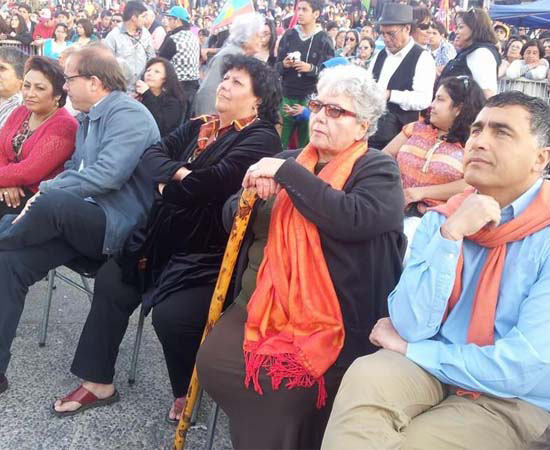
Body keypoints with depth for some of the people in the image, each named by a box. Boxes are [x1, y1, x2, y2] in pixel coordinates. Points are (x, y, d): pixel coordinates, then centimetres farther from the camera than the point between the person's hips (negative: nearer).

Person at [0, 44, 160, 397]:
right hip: (81, 220, 9)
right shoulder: (89, 118, 18)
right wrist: (44, 195, 1)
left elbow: (107, 175, -25)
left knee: (54, 202, -34)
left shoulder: (128, 114, -12)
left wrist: (46, 192, -16)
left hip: (117, 226, -9)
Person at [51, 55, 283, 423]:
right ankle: (98, 380, 24)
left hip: (211, 251, -9)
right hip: (167, 236, 9)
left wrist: (169, 186, -6)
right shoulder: (199, 127, 14)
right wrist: (179, 174, -16)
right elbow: (154, 154, 6)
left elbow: (217, 179, -23)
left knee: (170, 315, -25)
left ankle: (189, 391, 8)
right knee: (111, 282, 11)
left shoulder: (261, 138, -11)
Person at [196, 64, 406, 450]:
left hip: (326, 316, -5)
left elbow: (353, 218, -23)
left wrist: (286, 172, -17)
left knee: (279, 384, -25)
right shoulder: (289, 159, 14)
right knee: (213, 360, -14)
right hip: (259, 300, 6)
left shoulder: (379, 170, -2)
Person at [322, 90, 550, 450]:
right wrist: (450, 234, -18)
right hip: (429, 370, 3)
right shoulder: (441, 219, 2)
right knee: (365, 377, -27)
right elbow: (413, 327, -9)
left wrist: (409, 349, -10)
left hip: (512, 399, -3)